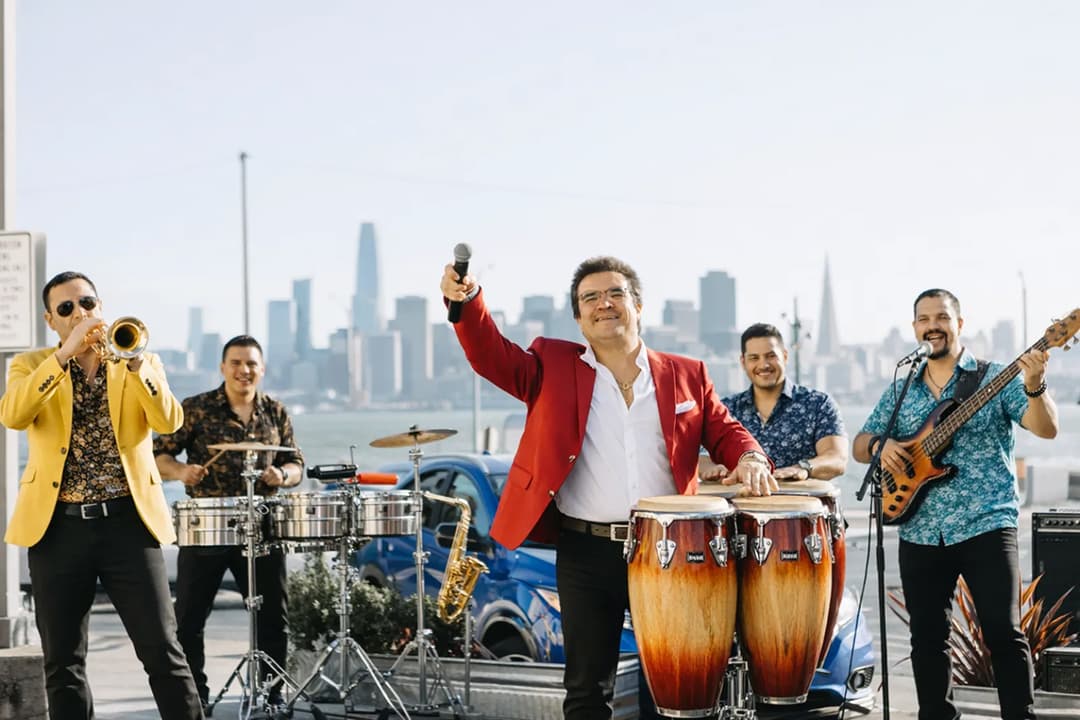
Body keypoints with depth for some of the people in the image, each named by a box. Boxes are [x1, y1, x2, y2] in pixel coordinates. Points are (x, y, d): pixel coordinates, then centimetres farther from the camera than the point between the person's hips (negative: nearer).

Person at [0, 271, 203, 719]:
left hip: (128, 521, -1)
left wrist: (136, 366, -22)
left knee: (162, 650, -4)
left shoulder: (141, 361, 9)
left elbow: (169, 422, -8)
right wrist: (65, 353, -19)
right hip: (57, 526, 1)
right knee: (62, 661, 6)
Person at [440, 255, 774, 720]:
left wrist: (749, 458, -12)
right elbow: (495, 357, -8)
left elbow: (724, 432, 11)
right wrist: (467, 301, -27)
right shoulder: (553, 366, 5)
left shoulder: (686, 375, 9)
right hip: (585, 552, -1)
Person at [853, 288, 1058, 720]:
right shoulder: (900, 391, 13)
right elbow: (860, 445, 16)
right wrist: (879, 445, -8)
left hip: (986, 525, -4)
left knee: (1003, 631, -9)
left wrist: (1034, 387, -30)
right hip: (920, 533, 4)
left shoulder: (996, 378, 1)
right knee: (927, 636, 7)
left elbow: (1046, 429, -10)